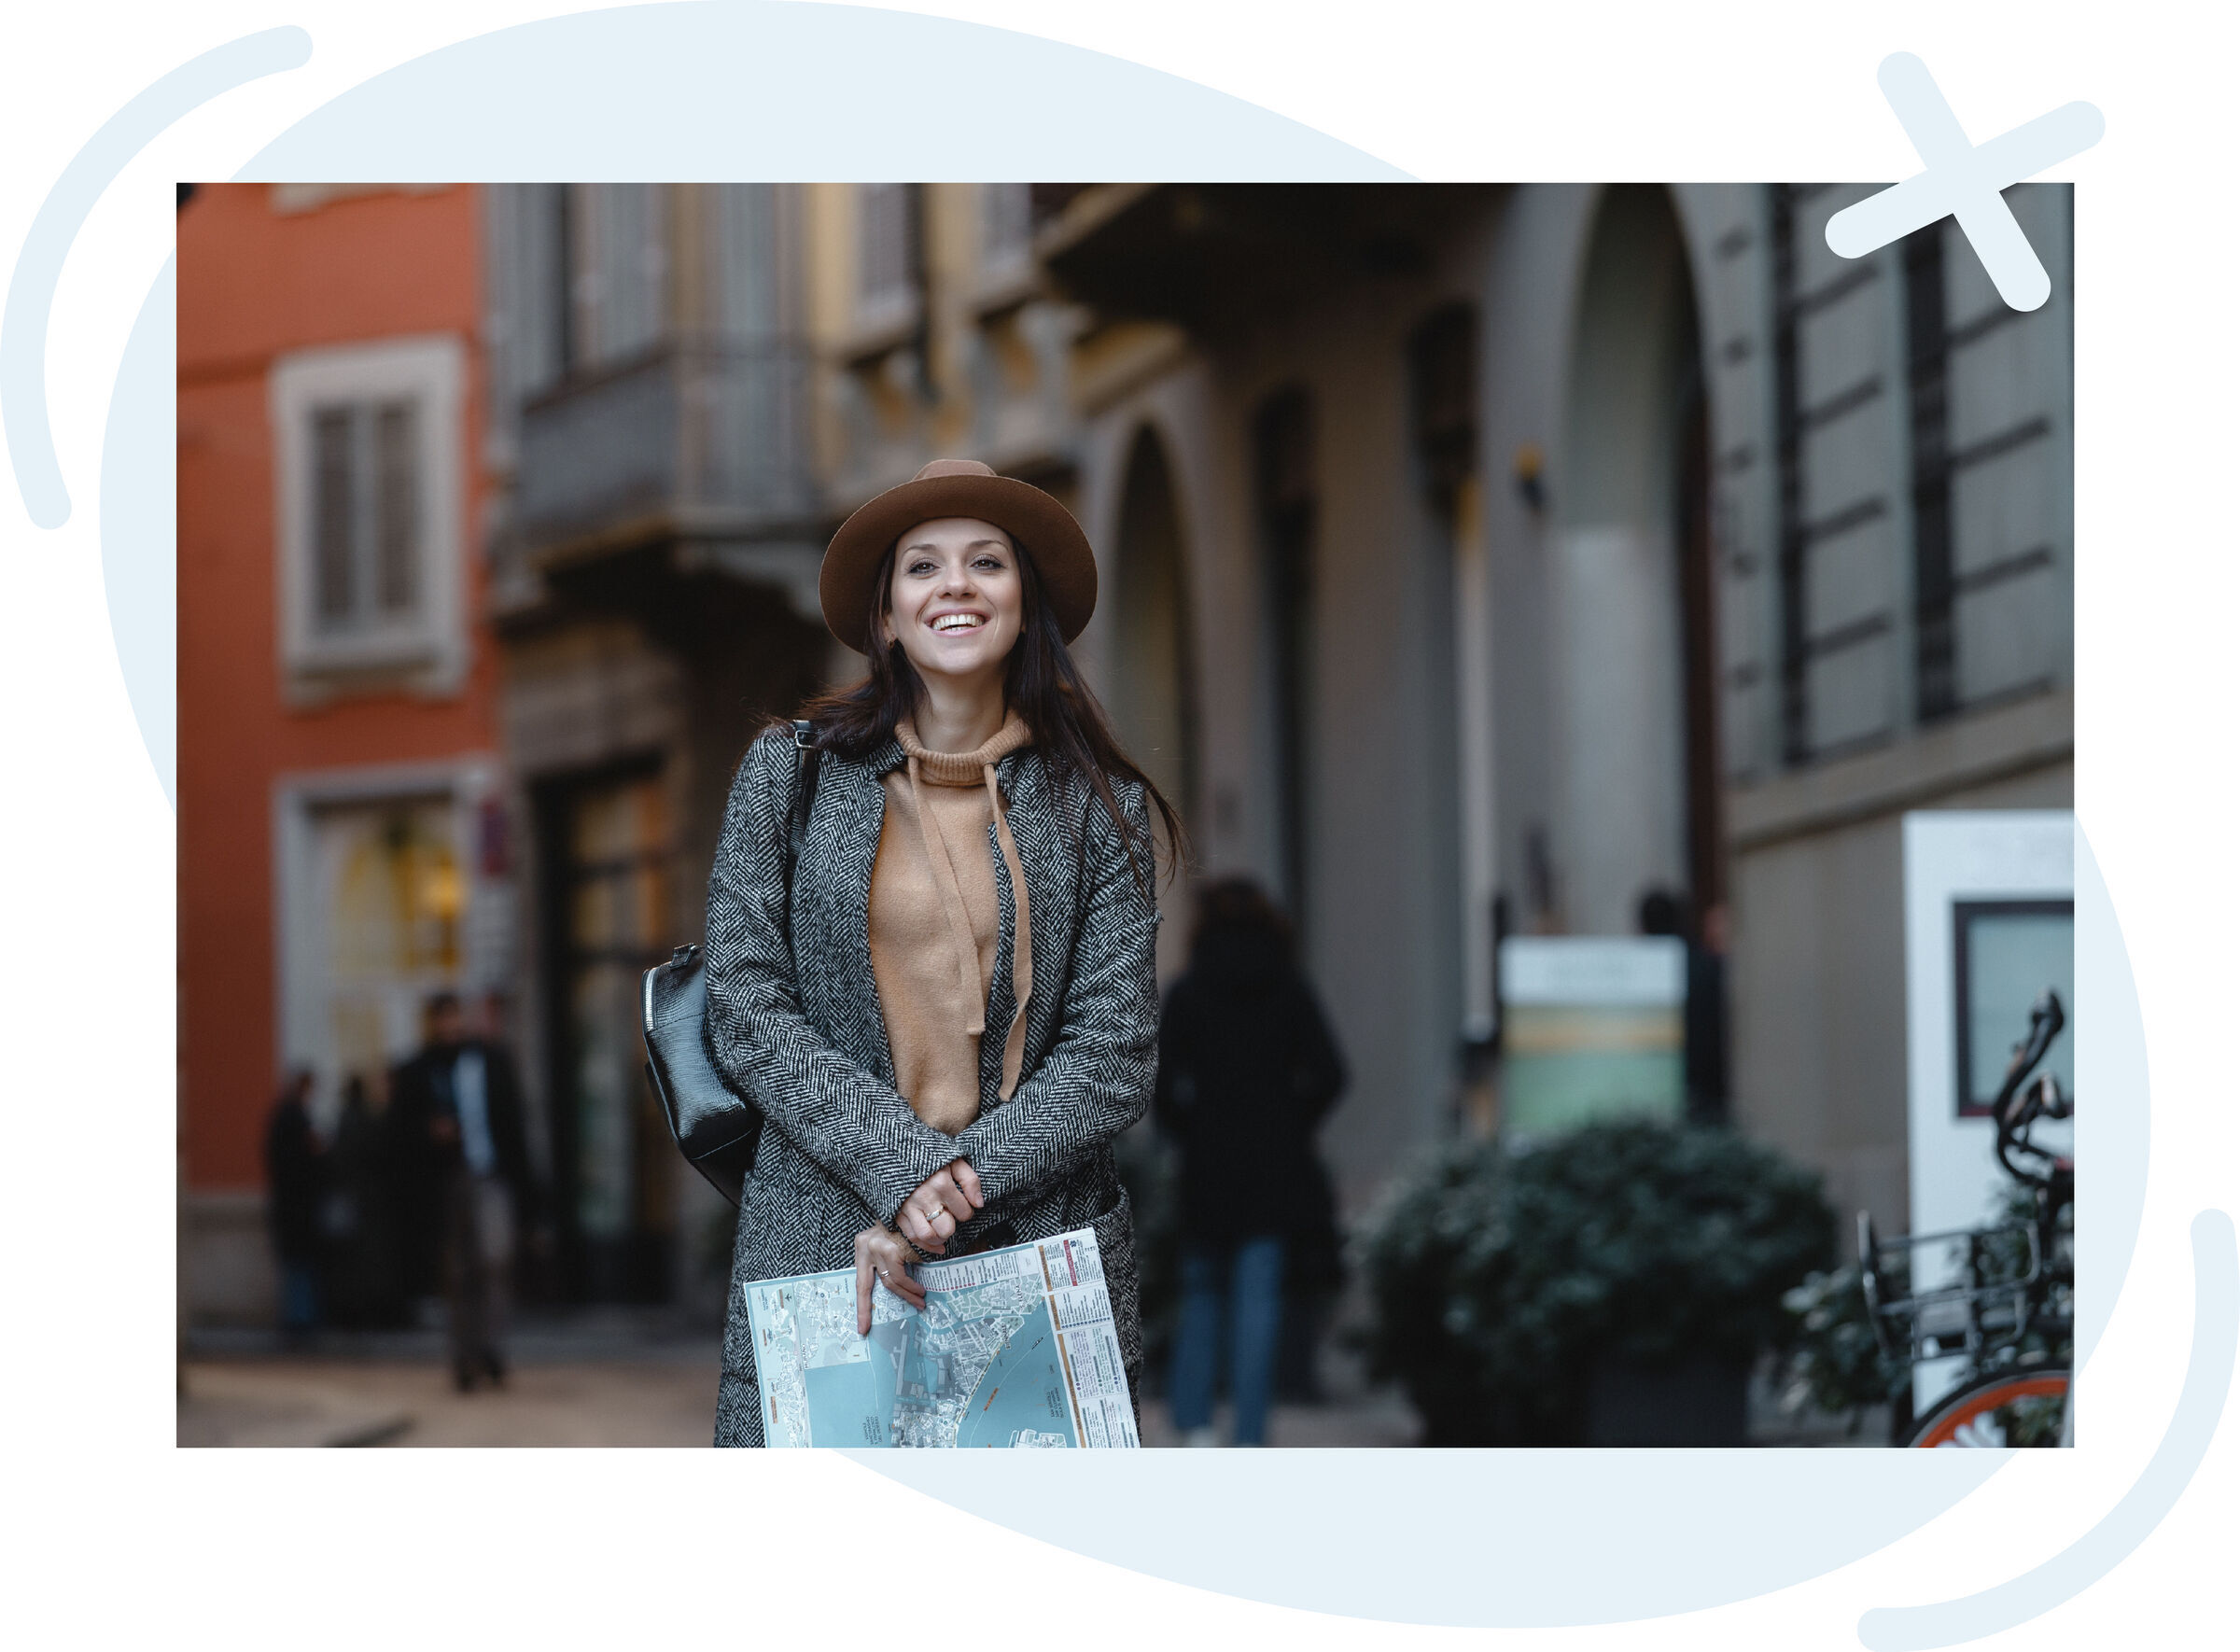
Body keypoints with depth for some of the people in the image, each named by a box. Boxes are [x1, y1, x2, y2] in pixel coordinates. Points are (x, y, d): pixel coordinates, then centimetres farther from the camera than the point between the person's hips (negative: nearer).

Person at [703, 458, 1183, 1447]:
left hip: (1042, 1251, 1)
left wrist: (955, 1191, -12)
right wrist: (901, 1166, -13)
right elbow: (747, 1015, 0)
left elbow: (1114, 1059, 1)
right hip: (817, 1248, -1)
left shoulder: (1097, 806, 7)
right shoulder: (790, 775, 6)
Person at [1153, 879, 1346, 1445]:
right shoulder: (1290, 989, 3)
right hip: (1277, 1165, 1)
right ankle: (1250, 1434, -4)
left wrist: (1183, 1129, 5)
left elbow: (1160, 1080, -9)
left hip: (1208, 1162, -1)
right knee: (1259, 1297, 2)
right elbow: (1328, 1073, -4)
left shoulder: (1187, 993, -2)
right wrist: (1293, 1124, 8)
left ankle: (1195, 1420, 4)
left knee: (1202, 1290, 13)